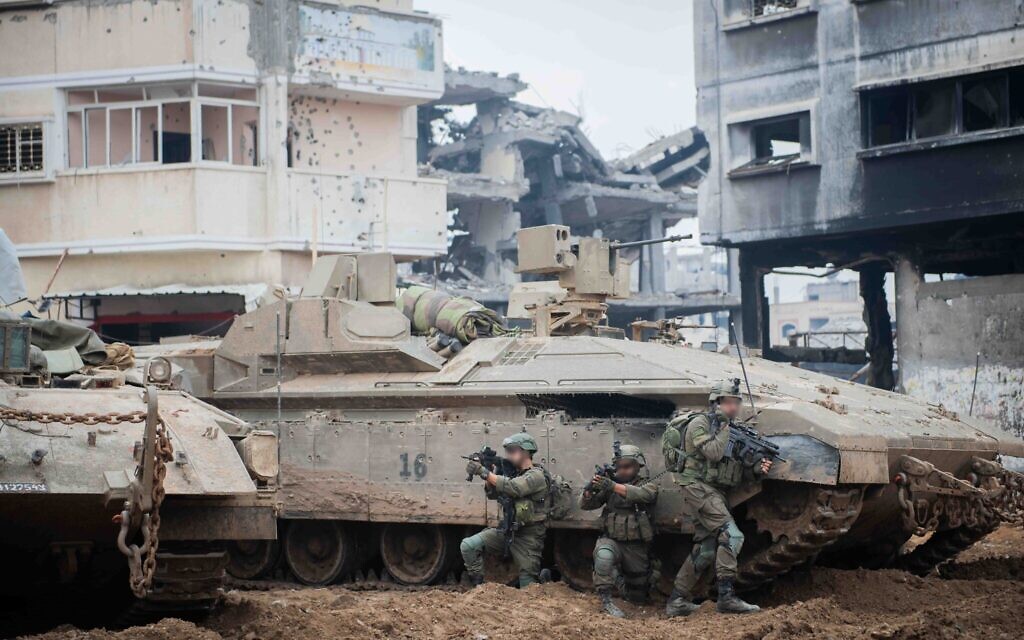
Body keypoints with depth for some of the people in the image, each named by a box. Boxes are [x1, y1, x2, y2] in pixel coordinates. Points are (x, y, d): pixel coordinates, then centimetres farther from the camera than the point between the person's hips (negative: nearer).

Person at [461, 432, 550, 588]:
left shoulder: (536, 475, -13)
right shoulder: (515, 474, 12)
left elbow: (512, 488, -29)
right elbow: (492, 493, 8)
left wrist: (485, 472, -28)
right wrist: (488, 474, -10)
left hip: (528, 537, -7)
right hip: (507, 531, 7)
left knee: (528, 586, -2)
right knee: (468, 546, -11)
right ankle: (478, 587, -3)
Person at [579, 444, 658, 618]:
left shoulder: (647, 485, -3)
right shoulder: (608, 486, 5)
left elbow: (642, 494, -27)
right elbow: (585, 505, -2)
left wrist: (614, 487, -43)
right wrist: (589, 490, -26)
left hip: (636, 546, 0)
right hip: (611, 540, 0)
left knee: (638, 597, 16)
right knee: (603, 555, -38)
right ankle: (605, 600, -28)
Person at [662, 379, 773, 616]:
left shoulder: (724, 429, 19)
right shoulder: (699, 423, -5)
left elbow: (735, 470, 17)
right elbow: (713, 453, -20)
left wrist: (756, 469, -2)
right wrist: (724, 427, -8)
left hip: (713, 492, 9)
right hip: (698, 487, -9)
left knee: (705, 548, 9)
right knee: (731, 535, -20)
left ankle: (677, 601, 14)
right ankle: (726, 596, -24)